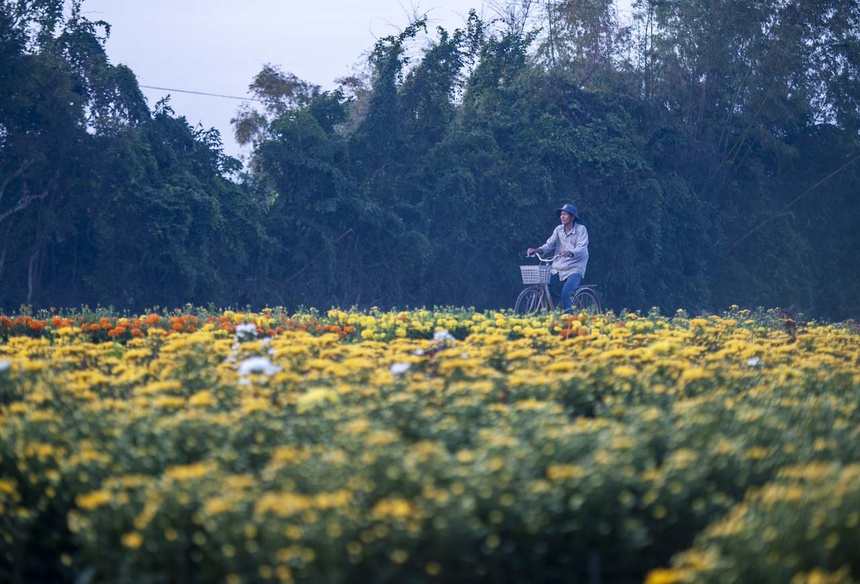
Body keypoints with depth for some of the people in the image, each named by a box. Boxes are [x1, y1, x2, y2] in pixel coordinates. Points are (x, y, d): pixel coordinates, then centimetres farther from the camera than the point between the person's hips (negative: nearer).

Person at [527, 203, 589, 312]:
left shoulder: (581, 230, -4)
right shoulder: (558, 229, 10)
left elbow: (582, 249, -17)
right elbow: (549, 245, 2)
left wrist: (570, 253, -39)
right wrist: (536, 250, -18)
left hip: (574, 270, -5)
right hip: (557, 269, 5)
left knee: (566, 291, -30)